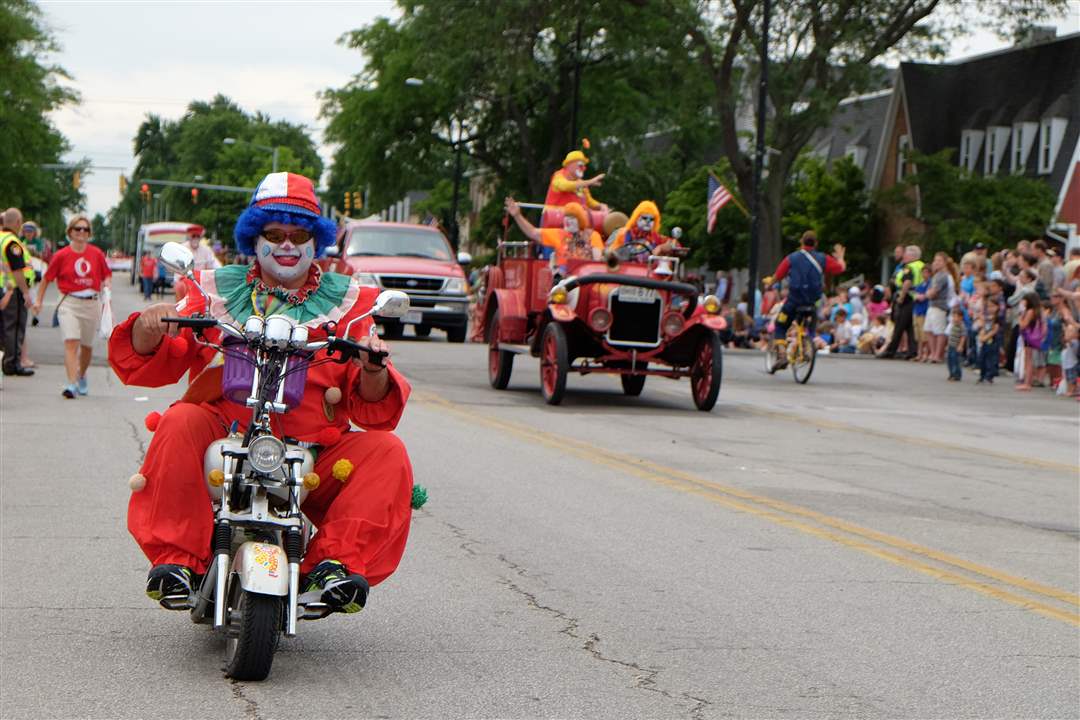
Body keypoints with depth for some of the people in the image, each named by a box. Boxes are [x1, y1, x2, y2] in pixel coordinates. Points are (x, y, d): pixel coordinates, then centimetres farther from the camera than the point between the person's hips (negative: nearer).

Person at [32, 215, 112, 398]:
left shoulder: (97, 254, 3)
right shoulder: (62, 255, -2)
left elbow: (107, 275, 15)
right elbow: (47, 278, 6)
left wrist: (107, 286, -6)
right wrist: (39, 301, 6)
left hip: (92, 304, 3)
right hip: (69, 303, -3)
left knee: (86, 345, 13)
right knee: (71, 343, -16)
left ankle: (82, 377, 37)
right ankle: (71, 384, -23)